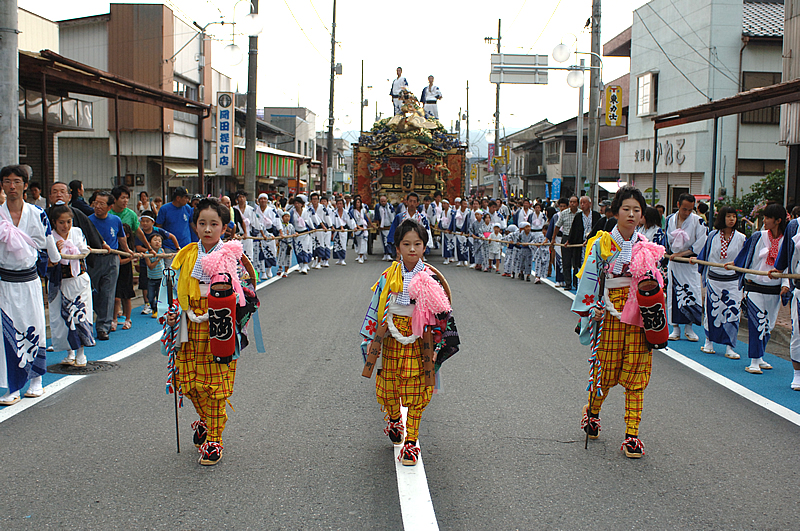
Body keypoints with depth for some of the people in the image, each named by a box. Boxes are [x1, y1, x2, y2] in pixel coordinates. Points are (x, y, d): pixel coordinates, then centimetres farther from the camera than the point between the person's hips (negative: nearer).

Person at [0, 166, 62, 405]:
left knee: (34, 329, 6)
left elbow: (48, 241, 17)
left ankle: (36, 380, 21)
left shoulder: (37, 214, 0)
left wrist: (56, 259, 31)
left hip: (29, 280, 1)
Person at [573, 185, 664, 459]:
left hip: (639, 315, 2)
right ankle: (592, 411, 32)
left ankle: (632, 435, 4)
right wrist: (591, 308, -7)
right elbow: (589, 279, 1)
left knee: (636, 376, -1)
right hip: (609, 313, -2)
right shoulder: (602, 243, -1)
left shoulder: (647, 247, 8)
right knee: (606, 372, 2)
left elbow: (656, 283, 16)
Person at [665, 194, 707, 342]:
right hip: (674, 263, 2)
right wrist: (672, 253, -4)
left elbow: (700, 243, -11)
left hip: (691, 262, -2)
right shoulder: (670, 220, 1)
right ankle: (675, 328, 10)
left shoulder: (698, 221, -8)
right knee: (674, 293, 3)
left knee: (692, 293, -3)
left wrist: (681, 253, -13)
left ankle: (689, 328, 8)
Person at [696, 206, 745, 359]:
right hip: (714, 278, 0)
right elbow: (704, 254, 14)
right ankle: (709, 342, 21)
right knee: (711, 310, 5)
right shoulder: (713, 236, 2)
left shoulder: (741, 238, 1)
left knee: (732, 312, -3)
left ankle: (729, 348, 2)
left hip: (732, 281, 0)